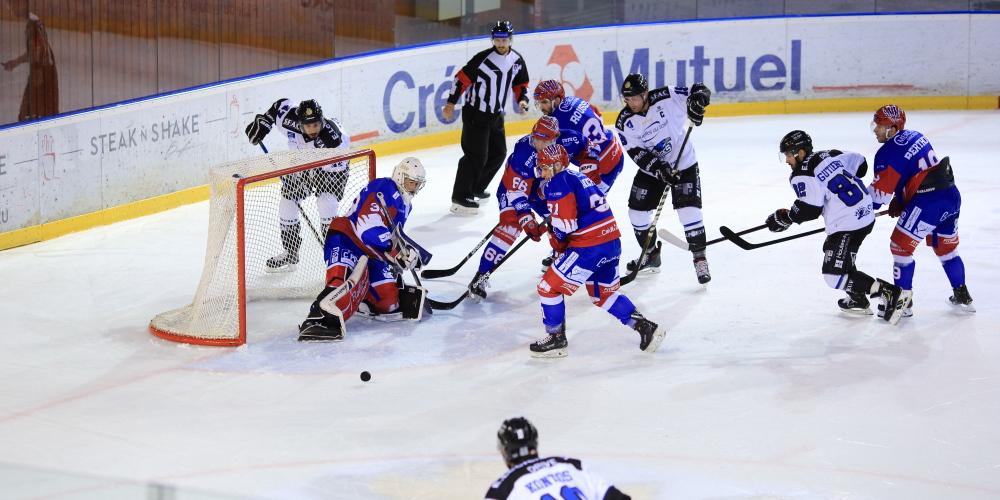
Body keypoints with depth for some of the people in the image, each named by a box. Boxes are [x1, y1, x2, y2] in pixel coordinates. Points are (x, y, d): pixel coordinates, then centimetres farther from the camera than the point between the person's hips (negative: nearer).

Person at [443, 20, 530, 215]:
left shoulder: (517, 60, 3)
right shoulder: (483, 58, -17)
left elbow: (520, 84, 15)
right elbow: (462, 78, -14)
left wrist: (522, 100, -5)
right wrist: (451, 103, -15)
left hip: (496, 115, 8)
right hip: (475, 113, -8)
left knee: (498, 153, 14)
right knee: (477, 155, -12)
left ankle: (476, 189, 29)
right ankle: (460, 198, -7)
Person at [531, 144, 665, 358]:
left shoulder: (558, 184, -9)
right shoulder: (579, 178, 20)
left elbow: (565, 223, -17)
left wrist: (557, 241, 3)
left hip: (590, 247, -10)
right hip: (613, 241, 10)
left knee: (549, 287, 2)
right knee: (604, 294, 25)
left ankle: (556, 339, 9)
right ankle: (645, 327, 19)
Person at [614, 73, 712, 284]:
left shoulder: (666, 98, -20)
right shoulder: (625, 122, -13)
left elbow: (699, 91, -15)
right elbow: (638, 153, -18)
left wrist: (696, 102, -38)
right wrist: (660, 169, -30)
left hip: (683, 165, -4)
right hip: (650, 169, 4)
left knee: (689, 210, -15)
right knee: (637, 212, 5)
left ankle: (700, 259, -2)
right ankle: (651, 255, 26)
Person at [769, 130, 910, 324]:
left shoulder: (803, 175, -13)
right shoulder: (830, 155, 11)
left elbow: (809, 209, -18)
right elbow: (860, 164, 21)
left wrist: (785, 217, -3)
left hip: (847, 224, -10)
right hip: (866, 215, 10)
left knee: (834, 275, -6)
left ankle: (891, 293, -12)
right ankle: (859, 301, 37)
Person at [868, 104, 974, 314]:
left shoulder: (888, 153, -13)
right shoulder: (914, 136, 13)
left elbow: (880, 192, -11)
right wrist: (899, 201, 20)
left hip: (928, 203, -9)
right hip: (951, 194, 9)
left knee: (900, 246, 2)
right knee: (946, 248, 24)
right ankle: (962, 296, 33)